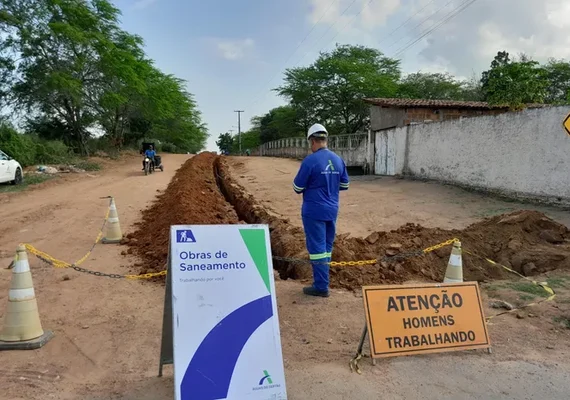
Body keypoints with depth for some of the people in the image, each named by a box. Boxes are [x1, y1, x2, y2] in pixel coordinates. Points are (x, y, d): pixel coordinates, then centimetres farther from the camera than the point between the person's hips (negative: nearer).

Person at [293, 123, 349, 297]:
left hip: (314, 212, -6)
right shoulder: (338, 160, 2)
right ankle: (322, 280, 29)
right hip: (332, 211, 6)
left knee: (317, 247, 1)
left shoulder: (310, 161, -16)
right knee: (327, 246, 17)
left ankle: (321, 286, 6)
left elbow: (298, 188, -10)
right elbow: (344, 185, 12)